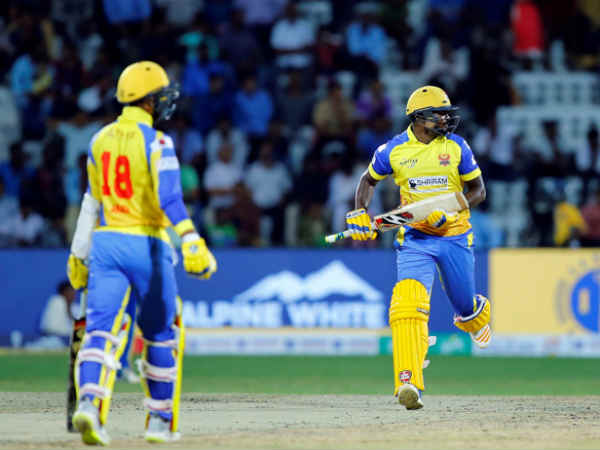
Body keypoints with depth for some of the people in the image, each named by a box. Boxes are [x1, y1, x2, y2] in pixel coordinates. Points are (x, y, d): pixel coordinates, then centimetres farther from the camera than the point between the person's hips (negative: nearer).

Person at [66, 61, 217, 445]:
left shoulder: (100, 140, 9)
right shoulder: (155, 142, -9)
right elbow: (168, 195, -23)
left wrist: (80, 253, 24)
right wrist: (191, 240, -32)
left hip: (105, 242, 4)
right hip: (146, 244, -4)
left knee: (101, 330, -5)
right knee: (162, 334, 13)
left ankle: (90, 403, -30)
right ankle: (162, 421, 20)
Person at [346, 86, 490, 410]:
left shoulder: (456, 147, -2)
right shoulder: (394, 150, -2)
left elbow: (478, 191, 3)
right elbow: (369, 179, 16)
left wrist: (450, 210, -14)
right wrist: (359, 213, 1)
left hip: (454, 236, 1)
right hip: (414, 238, -1)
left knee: (465, 308, 14)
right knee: (408, 302, -22)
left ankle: (478, 315, 56)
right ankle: (408, 383, -29)